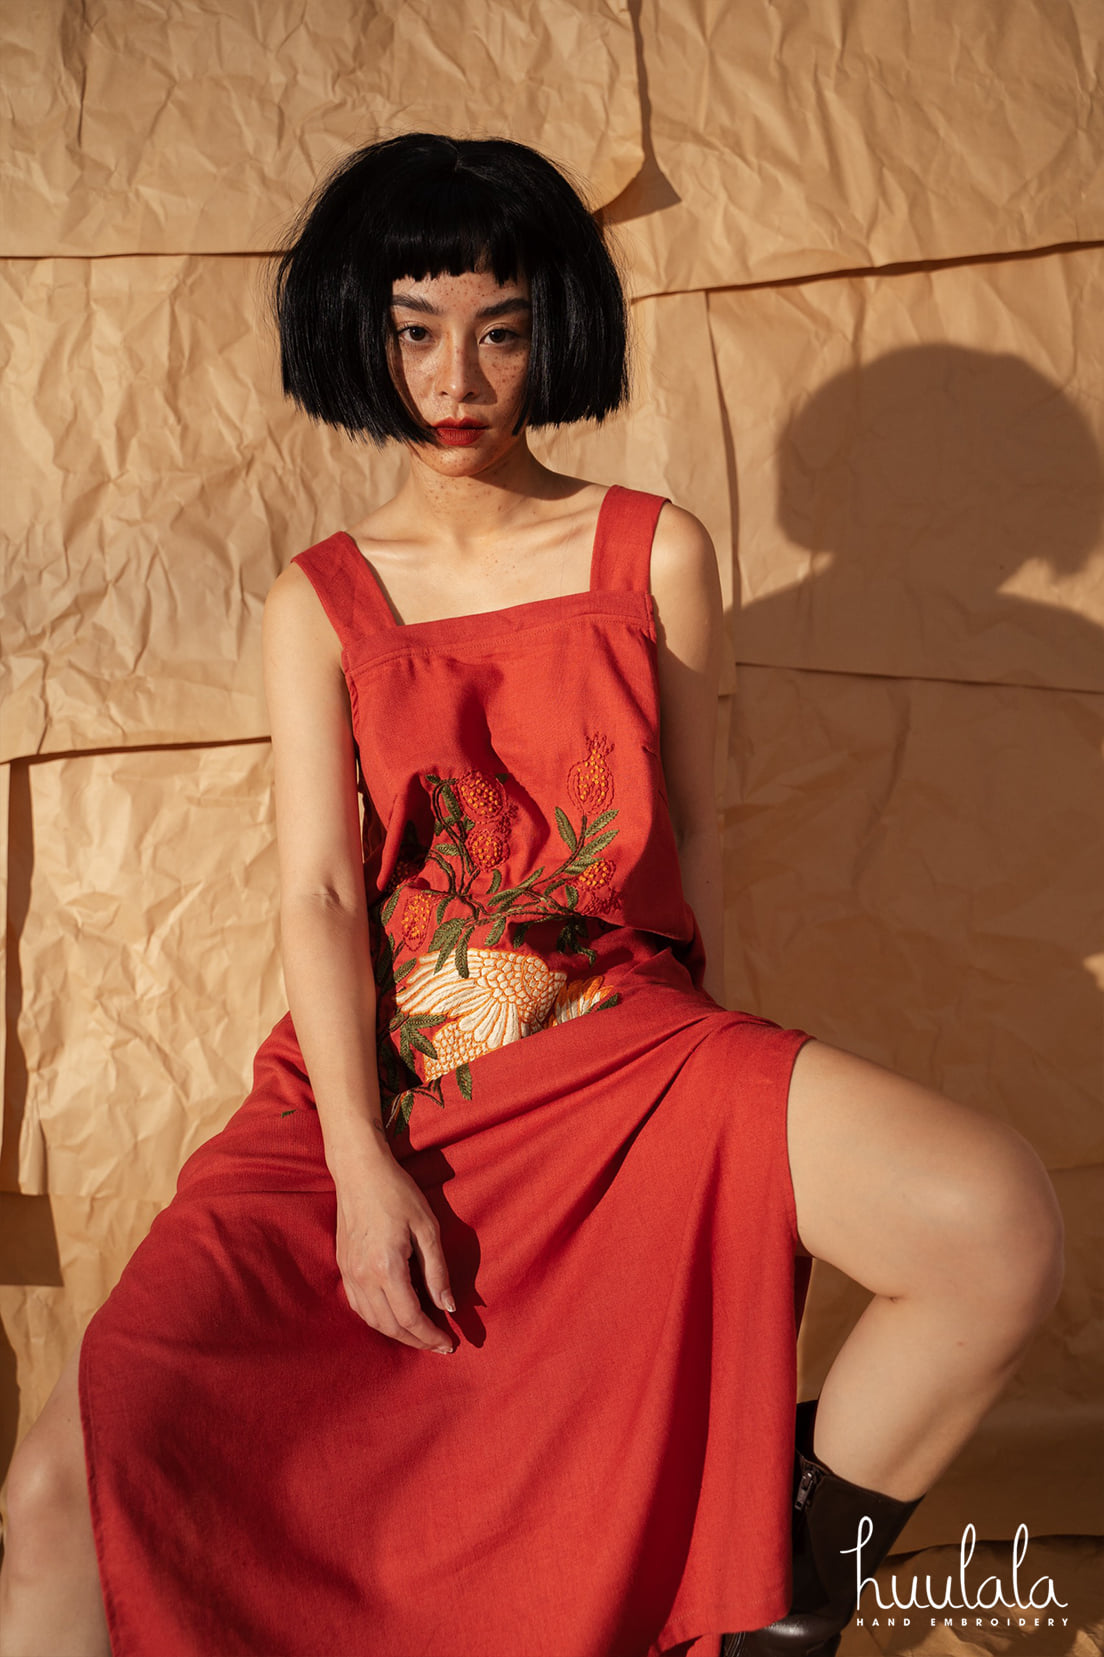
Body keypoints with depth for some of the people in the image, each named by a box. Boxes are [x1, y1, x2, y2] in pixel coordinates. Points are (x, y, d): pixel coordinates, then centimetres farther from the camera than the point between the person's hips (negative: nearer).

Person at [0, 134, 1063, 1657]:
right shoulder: (320, 604, 8)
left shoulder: (655, 556, 8)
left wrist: (720, 1082, 14)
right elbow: (318, 890, -1)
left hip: (620, 1040, 1)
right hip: (370, 1077, 0)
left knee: (997, 1223, -27)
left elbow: (691, 829, 12)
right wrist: (366, 1164, -12)